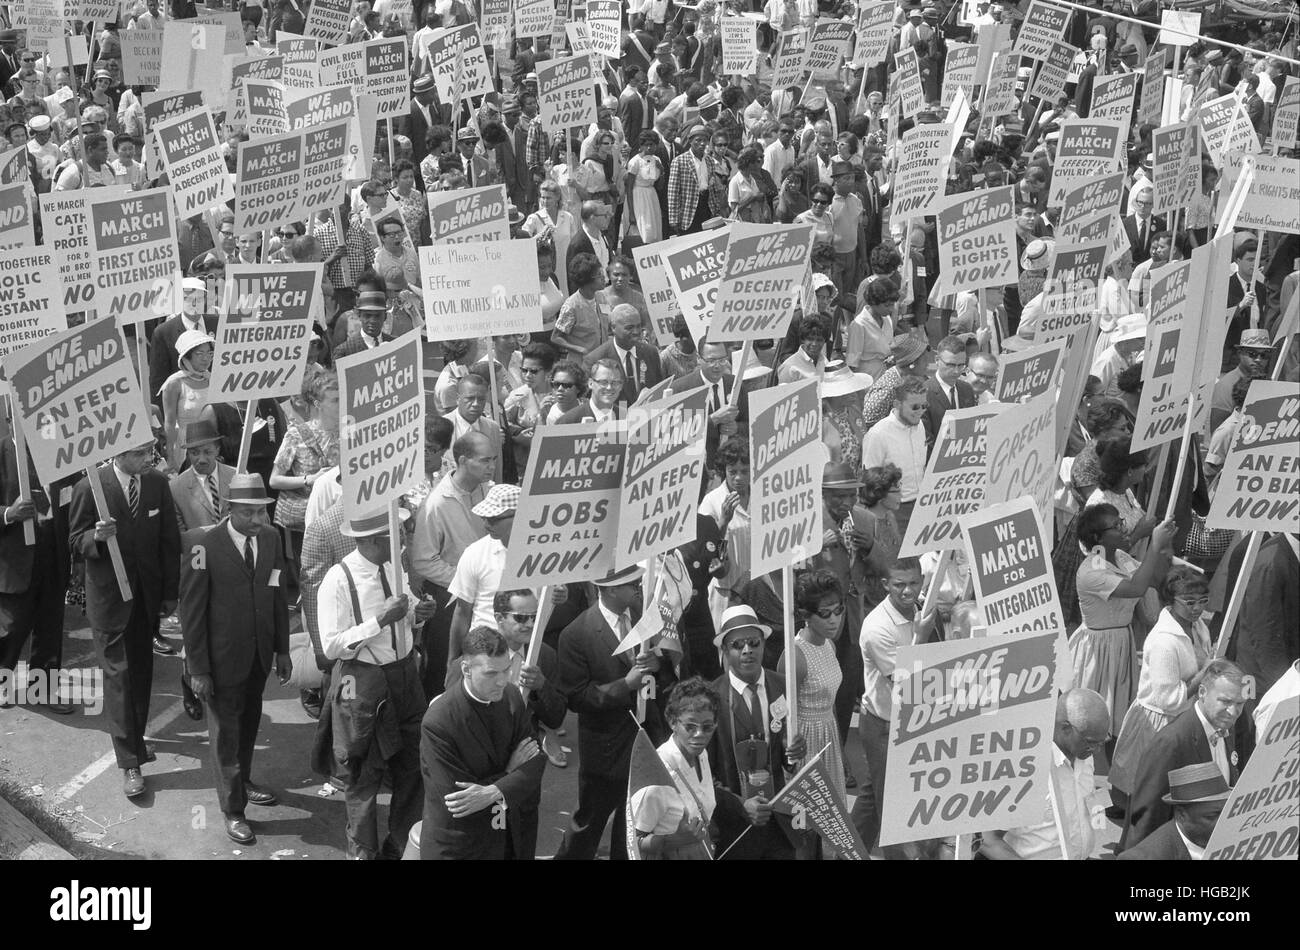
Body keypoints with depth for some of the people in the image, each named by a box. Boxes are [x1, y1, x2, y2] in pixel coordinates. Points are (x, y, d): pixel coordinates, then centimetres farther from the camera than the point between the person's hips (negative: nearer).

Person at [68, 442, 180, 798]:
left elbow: (169, 540, 4)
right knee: (118, 673, -4)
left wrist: (170, 592, 3)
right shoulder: (90, 488, -14)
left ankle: (135, 738, 31)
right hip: (109, 593, -4)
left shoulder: (157, 484, -3)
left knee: (142, 670, 12)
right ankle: (129, 761, -3)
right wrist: (96, 537, -29)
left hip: (148, 592, 4)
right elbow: (75, 540, -5)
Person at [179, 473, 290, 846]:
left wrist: (282, 649, 8)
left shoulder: (270, 537, -3)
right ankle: (233, 811, 22)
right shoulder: (204, 544, -20)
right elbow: (191, 609, -15)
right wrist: (197, 668, -13)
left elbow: (278, 595, 7)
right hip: (224, 657, -5)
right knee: (226, 731, 8)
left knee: (249, 721, 22)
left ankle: (243, 783, 44)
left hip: (260, 655, 5)